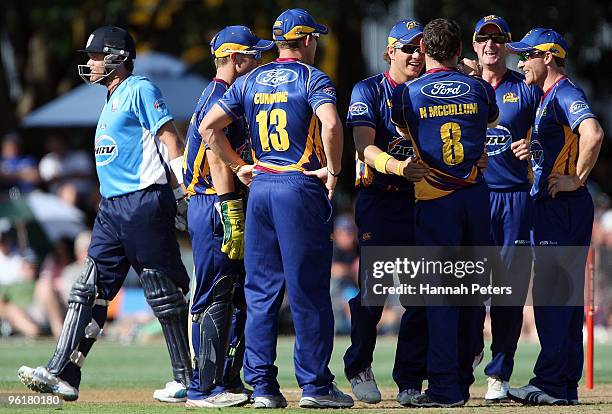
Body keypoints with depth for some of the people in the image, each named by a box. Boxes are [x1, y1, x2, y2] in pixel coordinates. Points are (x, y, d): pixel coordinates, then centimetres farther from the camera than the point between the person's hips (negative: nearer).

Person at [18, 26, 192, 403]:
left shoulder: (140, 90, -5)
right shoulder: (112, 101, 22)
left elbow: (169, 139, -12)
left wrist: (183, 191, -20)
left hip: (145, 201, -10)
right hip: (112, 207, 10)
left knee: (164, 293, -5)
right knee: (89, 291, 3)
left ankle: (190, 380, 0)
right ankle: (62, 374, -1)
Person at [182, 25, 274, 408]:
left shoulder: (228, 98, 20)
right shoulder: (218, 99, -12)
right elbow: (217, 162, -19)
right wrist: (232, 216, -23)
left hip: (225, 207, 11)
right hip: (216, 207, -11)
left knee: (238, 297, 13)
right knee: (215, 299, -10)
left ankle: (227, 382, 17)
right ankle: (203, 388, -9)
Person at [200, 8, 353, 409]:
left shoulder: (249, 82, 12)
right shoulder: (312, 78, -5)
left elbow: (209, 127, 10)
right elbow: (330, 125, -23)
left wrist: (240, 166, 14)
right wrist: (333, 169, -10)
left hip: (260, 186, 5)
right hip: (301, 186, -5)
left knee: (261, 289, 8)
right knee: (309, 288, -1)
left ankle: (262, 385, 5)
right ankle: (315, 385, -1)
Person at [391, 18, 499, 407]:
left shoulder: (407, 93, -3)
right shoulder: (479, 88, 5)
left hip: (435, 200, -3)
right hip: (477, 197, 3)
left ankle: (445, 386, -8)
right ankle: (463, 379, 20)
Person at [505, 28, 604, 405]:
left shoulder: (565, 93, -13)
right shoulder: (549, 98, 20)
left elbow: (594, 133, -29)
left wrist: (577, 179, -22)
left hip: (564, 207, -11)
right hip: (551, 207, 11)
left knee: (553, 294, -12)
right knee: (562, 296, 11)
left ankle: (551, 384, -14)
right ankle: (565, 385, 14)